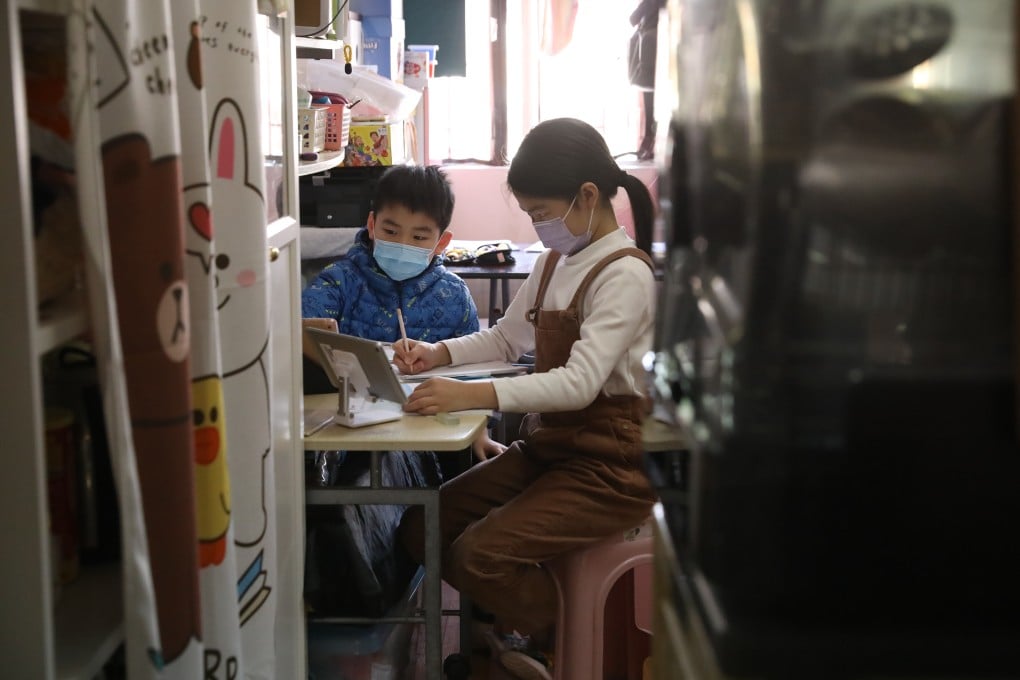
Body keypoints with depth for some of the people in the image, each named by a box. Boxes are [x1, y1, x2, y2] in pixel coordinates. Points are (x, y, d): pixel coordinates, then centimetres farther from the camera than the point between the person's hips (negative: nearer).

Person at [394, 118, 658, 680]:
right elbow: (506, 338, 20)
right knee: (421, 528, -2)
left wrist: (472, 395, -35)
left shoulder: (625, 274, -16)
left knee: (478, 554, -22)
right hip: (547, 446, 9)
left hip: (608, 464, -8)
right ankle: (518, 631, 14)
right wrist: (436, 353, 1)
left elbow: (581, 381, -27)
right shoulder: (555, 261, 10)